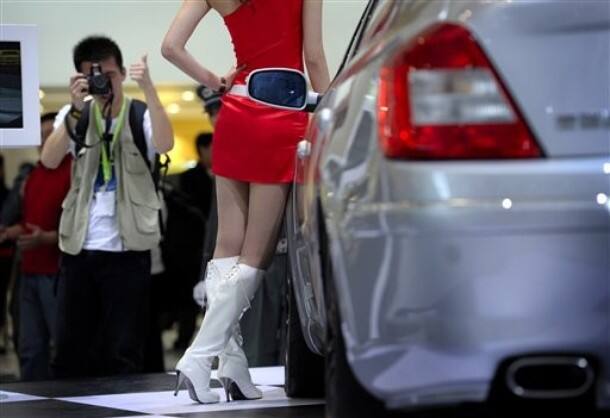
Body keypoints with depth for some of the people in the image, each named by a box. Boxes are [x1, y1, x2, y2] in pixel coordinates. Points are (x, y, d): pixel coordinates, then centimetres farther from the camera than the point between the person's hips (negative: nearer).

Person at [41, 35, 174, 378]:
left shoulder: (142, 116, 2)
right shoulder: (74, 116, 9)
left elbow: (165, 144, -21)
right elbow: (50, 160, -8)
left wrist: (148, 88, -28)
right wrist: (76, 108, -17)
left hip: (128, 251, -3)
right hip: (79, 249, 3)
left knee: (123, 355, -2)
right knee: (70, 350, 6)